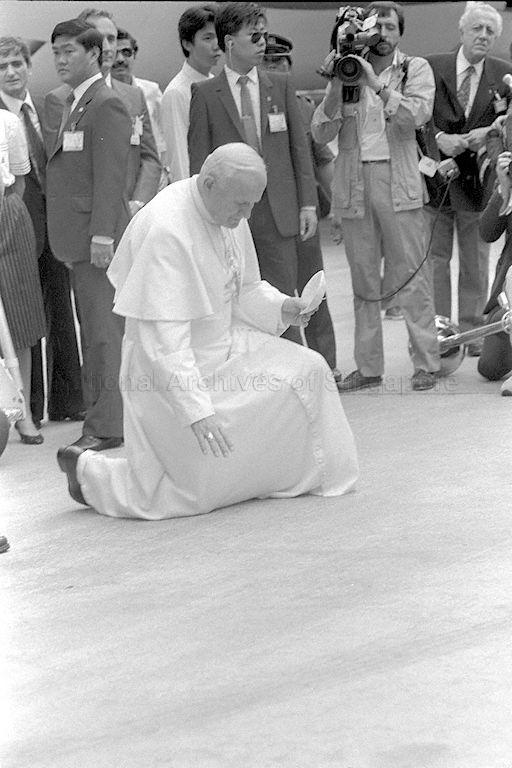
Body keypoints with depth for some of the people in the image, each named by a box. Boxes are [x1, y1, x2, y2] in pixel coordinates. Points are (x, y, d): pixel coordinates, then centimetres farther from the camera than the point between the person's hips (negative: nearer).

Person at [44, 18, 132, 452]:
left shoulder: (106, 106, -12)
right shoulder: (70, 105, 18)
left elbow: (110, 176, -18)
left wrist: (102, 235, -21)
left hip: (100, 235, -10)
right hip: (78, 234, 10)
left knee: (103, 330, -6)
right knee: (92, 330, 13)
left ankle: (107, 425, -4)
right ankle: (102, 412, 19)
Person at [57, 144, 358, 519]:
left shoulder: (228, 211, -2)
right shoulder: (165, 231, -30)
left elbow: (242, 291, 14)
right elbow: (163, 340, -31)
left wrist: (279, 306, -7)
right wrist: (196, 410, -35)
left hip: (223, 344, 8)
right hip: (171, 375, -8)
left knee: (308, 372, -8)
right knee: (194, 495, -1)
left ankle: (316, 477, 11)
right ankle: (88, 469, 20)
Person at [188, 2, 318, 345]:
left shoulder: (281, 85, 10)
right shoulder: (205, 94, 2)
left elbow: (299, 147, 10)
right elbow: (199, 158, 1)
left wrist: (308, 203, 3)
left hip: (277, 212, 2)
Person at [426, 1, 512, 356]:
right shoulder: (431, 68, -2)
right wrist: (439, 138, -19)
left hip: (477, 181, 1)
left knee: (475, 265, 10)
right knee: (434, 261, 5)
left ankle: (472, 332, 19)